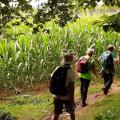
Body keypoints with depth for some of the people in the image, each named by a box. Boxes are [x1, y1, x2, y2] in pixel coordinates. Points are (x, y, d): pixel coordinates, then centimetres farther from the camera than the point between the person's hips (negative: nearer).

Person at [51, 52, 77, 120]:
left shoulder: (57, 69, -6)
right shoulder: (71, 72, -19)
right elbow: (71, 87, -19)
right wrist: (72, 99, -10)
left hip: (57, 96, 3)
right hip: (67, 97, -3)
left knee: (56, 114, 12)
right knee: (72, 112, 21)